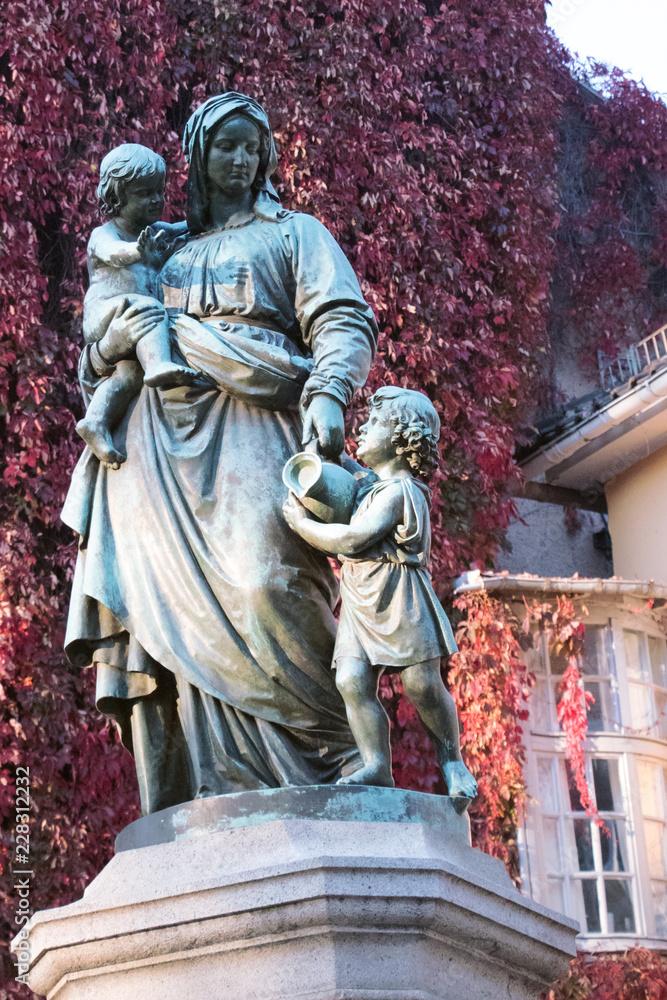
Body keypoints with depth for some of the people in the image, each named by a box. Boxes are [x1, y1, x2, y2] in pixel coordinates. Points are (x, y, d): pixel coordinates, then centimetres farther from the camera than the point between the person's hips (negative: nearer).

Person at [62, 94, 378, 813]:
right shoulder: (169, 254, 29)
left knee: (264, 585, -25)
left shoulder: (292, 233, 19)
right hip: (162, 444, 4)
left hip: (249, 426, -4)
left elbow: (343, 322, 2)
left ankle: (347, 748, -14)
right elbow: (95, 373, 29)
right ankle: (211, 798, -11)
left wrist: (329, 394, -18)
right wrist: (115, 341, 4)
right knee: (170, 611, -9)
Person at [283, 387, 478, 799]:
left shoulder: (398, 491, -11)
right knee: (352, 681, -11)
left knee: (422, 684, -8)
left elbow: (353, 540, -20)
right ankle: (376, 765, -11)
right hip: (360, 602, 8)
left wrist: (302, 524, -8)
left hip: (400, 598, -8)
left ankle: (452, 758, 13)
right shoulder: (370, 483, 19)